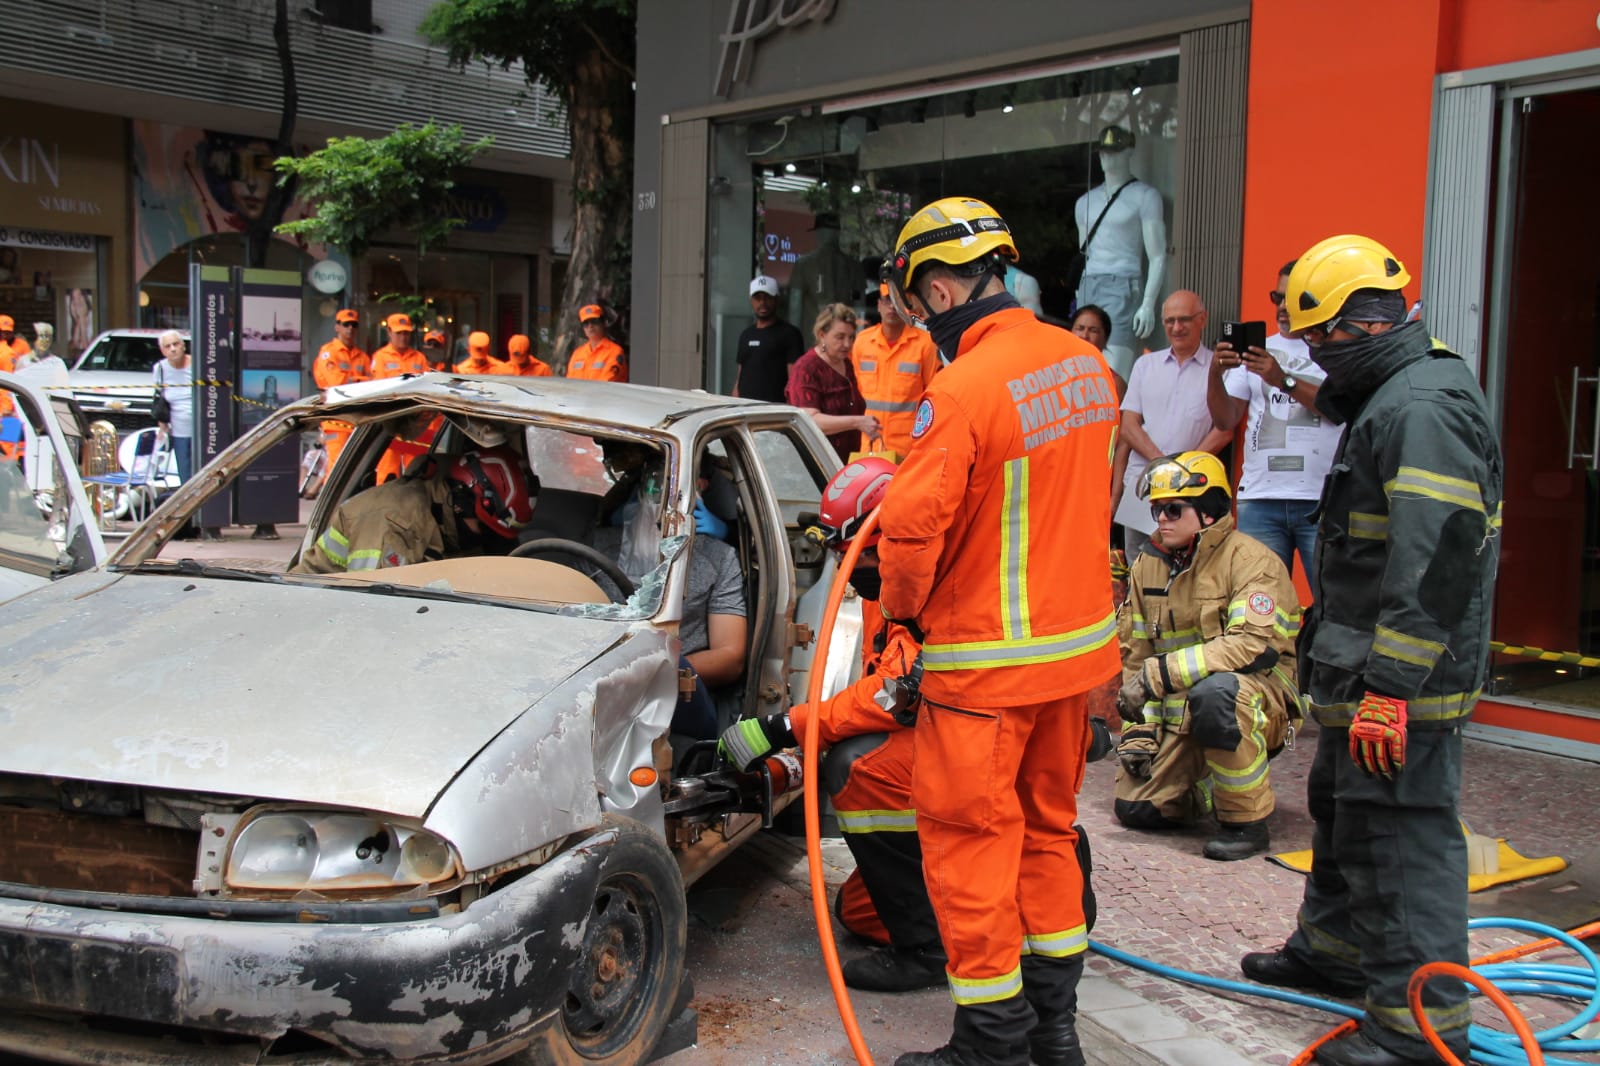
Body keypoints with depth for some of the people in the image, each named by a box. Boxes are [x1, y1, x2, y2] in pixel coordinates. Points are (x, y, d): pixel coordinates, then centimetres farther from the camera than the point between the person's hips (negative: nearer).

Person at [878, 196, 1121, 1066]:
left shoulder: (962, 389, -22)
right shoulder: (1087, 364, 3)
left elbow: (913, 525, -23)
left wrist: (901, 606, -5)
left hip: (986, 657, -8)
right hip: (1080, 639, 8)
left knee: (970, 840, 6)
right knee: (1047, 826, 21)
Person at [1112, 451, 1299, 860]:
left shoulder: (1252, 561, -15)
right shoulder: (1148, 565, 7)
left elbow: (1255, 644, -29)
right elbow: (1135, 653, 10)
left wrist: (1162, 672, -32)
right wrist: (1137, 728, 0)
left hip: (1259, 697, -6)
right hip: (1178, 711, 6)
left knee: (1214, 692, -39)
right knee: (1134, 807, -7)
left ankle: (1247, 820, -19)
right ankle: (1207, 779, 25)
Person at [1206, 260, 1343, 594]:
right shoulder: (1256, 350, 16)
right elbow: (1225, 420, 10)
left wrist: (1284, 380, -19)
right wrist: (1215, 374, -7)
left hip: (1323, 500, -3)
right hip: (1260, 499, 4)